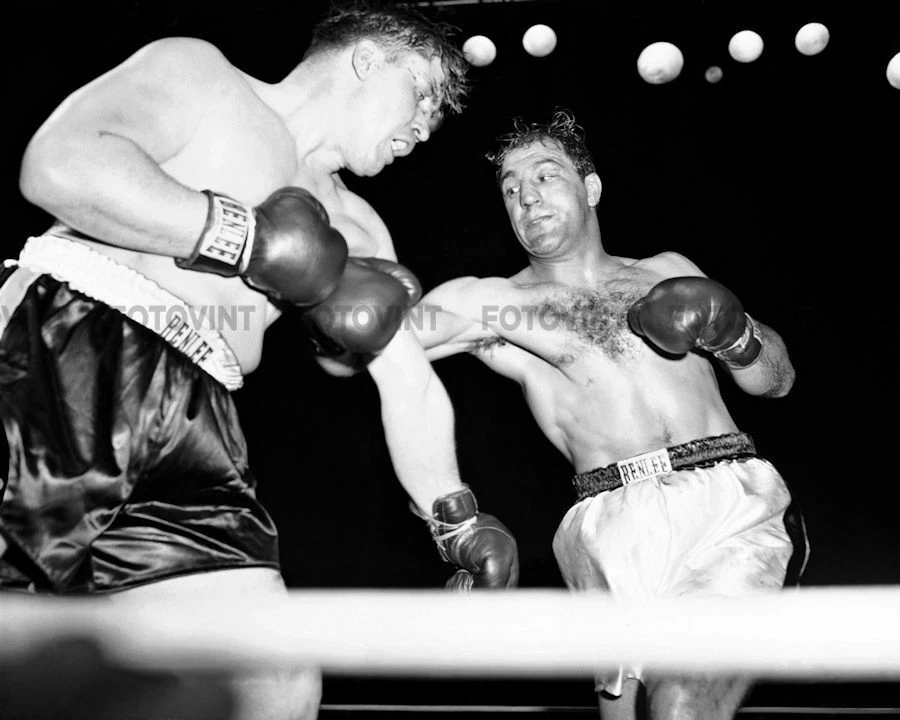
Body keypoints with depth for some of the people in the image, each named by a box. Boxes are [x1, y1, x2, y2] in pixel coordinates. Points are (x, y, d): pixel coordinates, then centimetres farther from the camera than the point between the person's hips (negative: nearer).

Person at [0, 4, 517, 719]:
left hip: (194, 420, 6)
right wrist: (249, 237, -8)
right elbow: (57, 164, -7)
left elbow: (409, 380, 28)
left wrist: (457, 521, 21)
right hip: (67, 348, -6)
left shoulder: (355, 230, 28)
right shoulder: (197, 75, 12)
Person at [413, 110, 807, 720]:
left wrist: (733, 333, 3)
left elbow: (778, 380, 23)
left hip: (735, 504, 1)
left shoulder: (669, 272, 23)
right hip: (615, 524, 0)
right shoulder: (491, 299, 15)